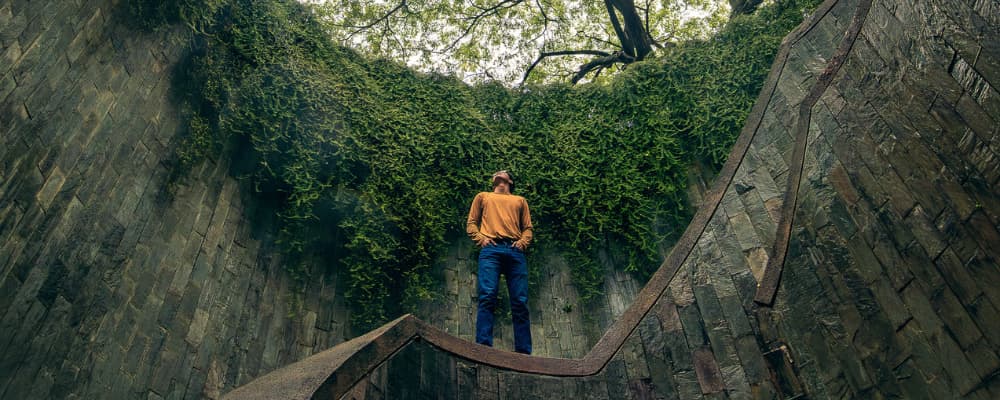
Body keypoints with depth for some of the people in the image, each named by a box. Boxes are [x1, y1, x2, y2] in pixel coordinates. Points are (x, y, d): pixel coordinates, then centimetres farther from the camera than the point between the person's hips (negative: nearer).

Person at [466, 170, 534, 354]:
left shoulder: (520, 200, 31)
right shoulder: (483, 196, 29)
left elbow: (527, 228, 23)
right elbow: (471, 224, 20)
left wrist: (523, 241, 1)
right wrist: (480, 238, -1)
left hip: (515, 251, 2)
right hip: (491, 250, -1)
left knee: (520, 302, -7)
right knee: (487, 297, -19)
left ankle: (524, 352, -6)